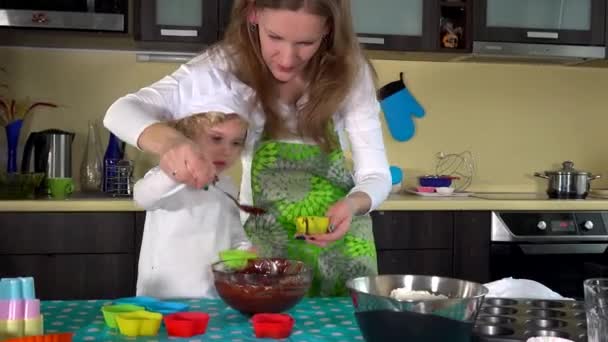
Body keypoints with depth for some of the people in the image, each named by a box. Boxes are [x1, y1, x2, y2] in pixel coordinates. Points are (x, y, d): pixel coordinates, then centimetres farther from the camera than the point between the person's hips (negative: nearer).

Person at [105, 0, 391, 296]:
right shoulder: (229, 65, -18)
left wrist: (352, 204, -34)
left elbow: (376, 175, -12)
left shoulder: (349, 71, -16)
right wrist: (168, 140, -46)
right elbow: (122, 111, -25)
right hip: (267, 247, -1)